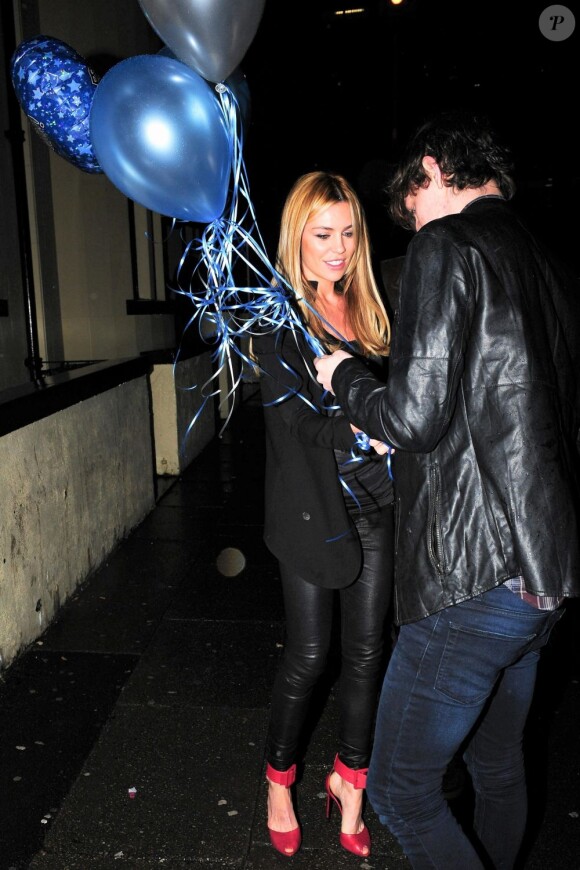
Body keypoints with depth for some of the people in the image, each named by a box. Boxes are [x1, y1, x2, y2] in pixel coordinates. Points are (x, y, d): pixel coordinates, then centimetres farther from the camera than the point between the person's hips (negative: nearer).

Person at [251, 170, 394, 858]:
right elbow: (293, 419, -14)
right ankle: (279, 780, 31)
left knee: (366, 651, 12)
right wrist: (365, 430, -25)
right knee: (307, 655, 5)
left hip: (377, 507, 5)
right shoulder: (275, 316, -4)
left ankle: (349, 778, 33)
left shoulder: (367, 309, 11)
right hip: (314, 509, -4)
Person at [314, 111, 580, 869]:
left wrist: (345, 378, 1)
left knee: (401, 789, 6)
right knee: (498, 765, 26)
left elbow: (414, 416, -20)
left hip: (473, 578, -9)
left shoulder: (448, 246, -11)